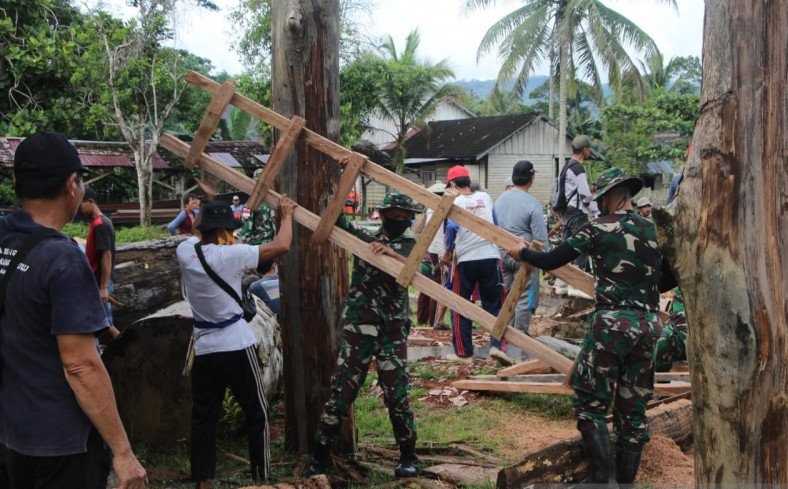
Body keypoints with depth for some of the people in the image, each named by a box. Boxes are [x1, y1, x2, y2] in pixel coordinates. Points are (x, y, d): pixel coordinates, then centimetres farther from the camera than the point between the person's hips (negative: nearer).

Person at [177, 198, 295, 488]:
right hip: (236, 347, -5)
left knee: (203, 418, 10)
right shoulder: (229, 255, -16)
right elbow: (281, 246, -14)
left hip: (203, 350, 5)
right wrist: (287, 215, 1)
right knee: (257, 414, 7)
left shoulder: (185, 251, 0)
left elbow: (200, 235, 25)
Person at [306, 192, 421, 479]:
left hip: (393, 332, 0)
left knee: (396, 396, 1)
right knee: (341, 391, 0)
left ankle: (408, 457, 17)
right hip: (358, 328, 0)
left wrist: (392, 253, -28)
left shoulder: (411, 246, 7)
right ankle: (319, 457, 10)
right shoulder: (364, 238, 8)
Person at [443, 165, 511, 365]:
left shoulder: (454, 202, -3)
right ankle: (496, 345, -7)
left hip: (465, 259, -3)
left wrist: (448, 252, -2)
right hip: (490, 256, 3)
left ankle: (463, 351, 11)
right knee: (493, 304, 10)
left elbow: (452, 227, -15)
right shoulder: (485, 197, 10)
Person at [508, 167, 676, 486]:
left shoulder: (599, 229, -4)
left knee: (590, 404, 3)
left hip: (612, 323, -5)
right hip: (648, 325, 5)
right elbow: (670, 279, 21)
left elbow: (550, 262, -1)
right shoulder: (654, 230, 10)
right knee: (633, 410, 12)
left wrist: (522, 253, 17)